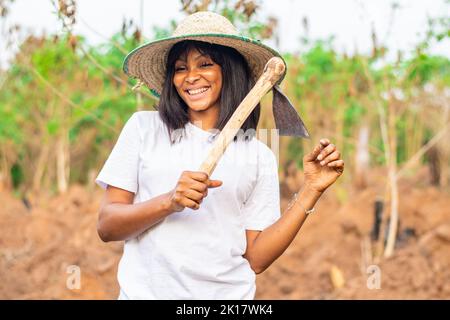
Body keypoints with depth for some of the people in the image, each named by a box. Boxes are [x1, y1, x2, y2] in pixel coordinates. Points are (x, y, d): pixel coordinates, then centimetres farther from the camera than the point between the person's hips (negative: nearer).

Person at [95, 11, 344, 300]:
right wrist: (169, 202, -19)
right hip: (144, 291, 0)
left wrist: (311, 191, -7)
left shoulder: (259, 156, 3)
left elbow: (255, 259, -1)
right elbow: (107, 227, -4)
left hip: (226, 294, 0)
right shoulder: (144, 127, 2)